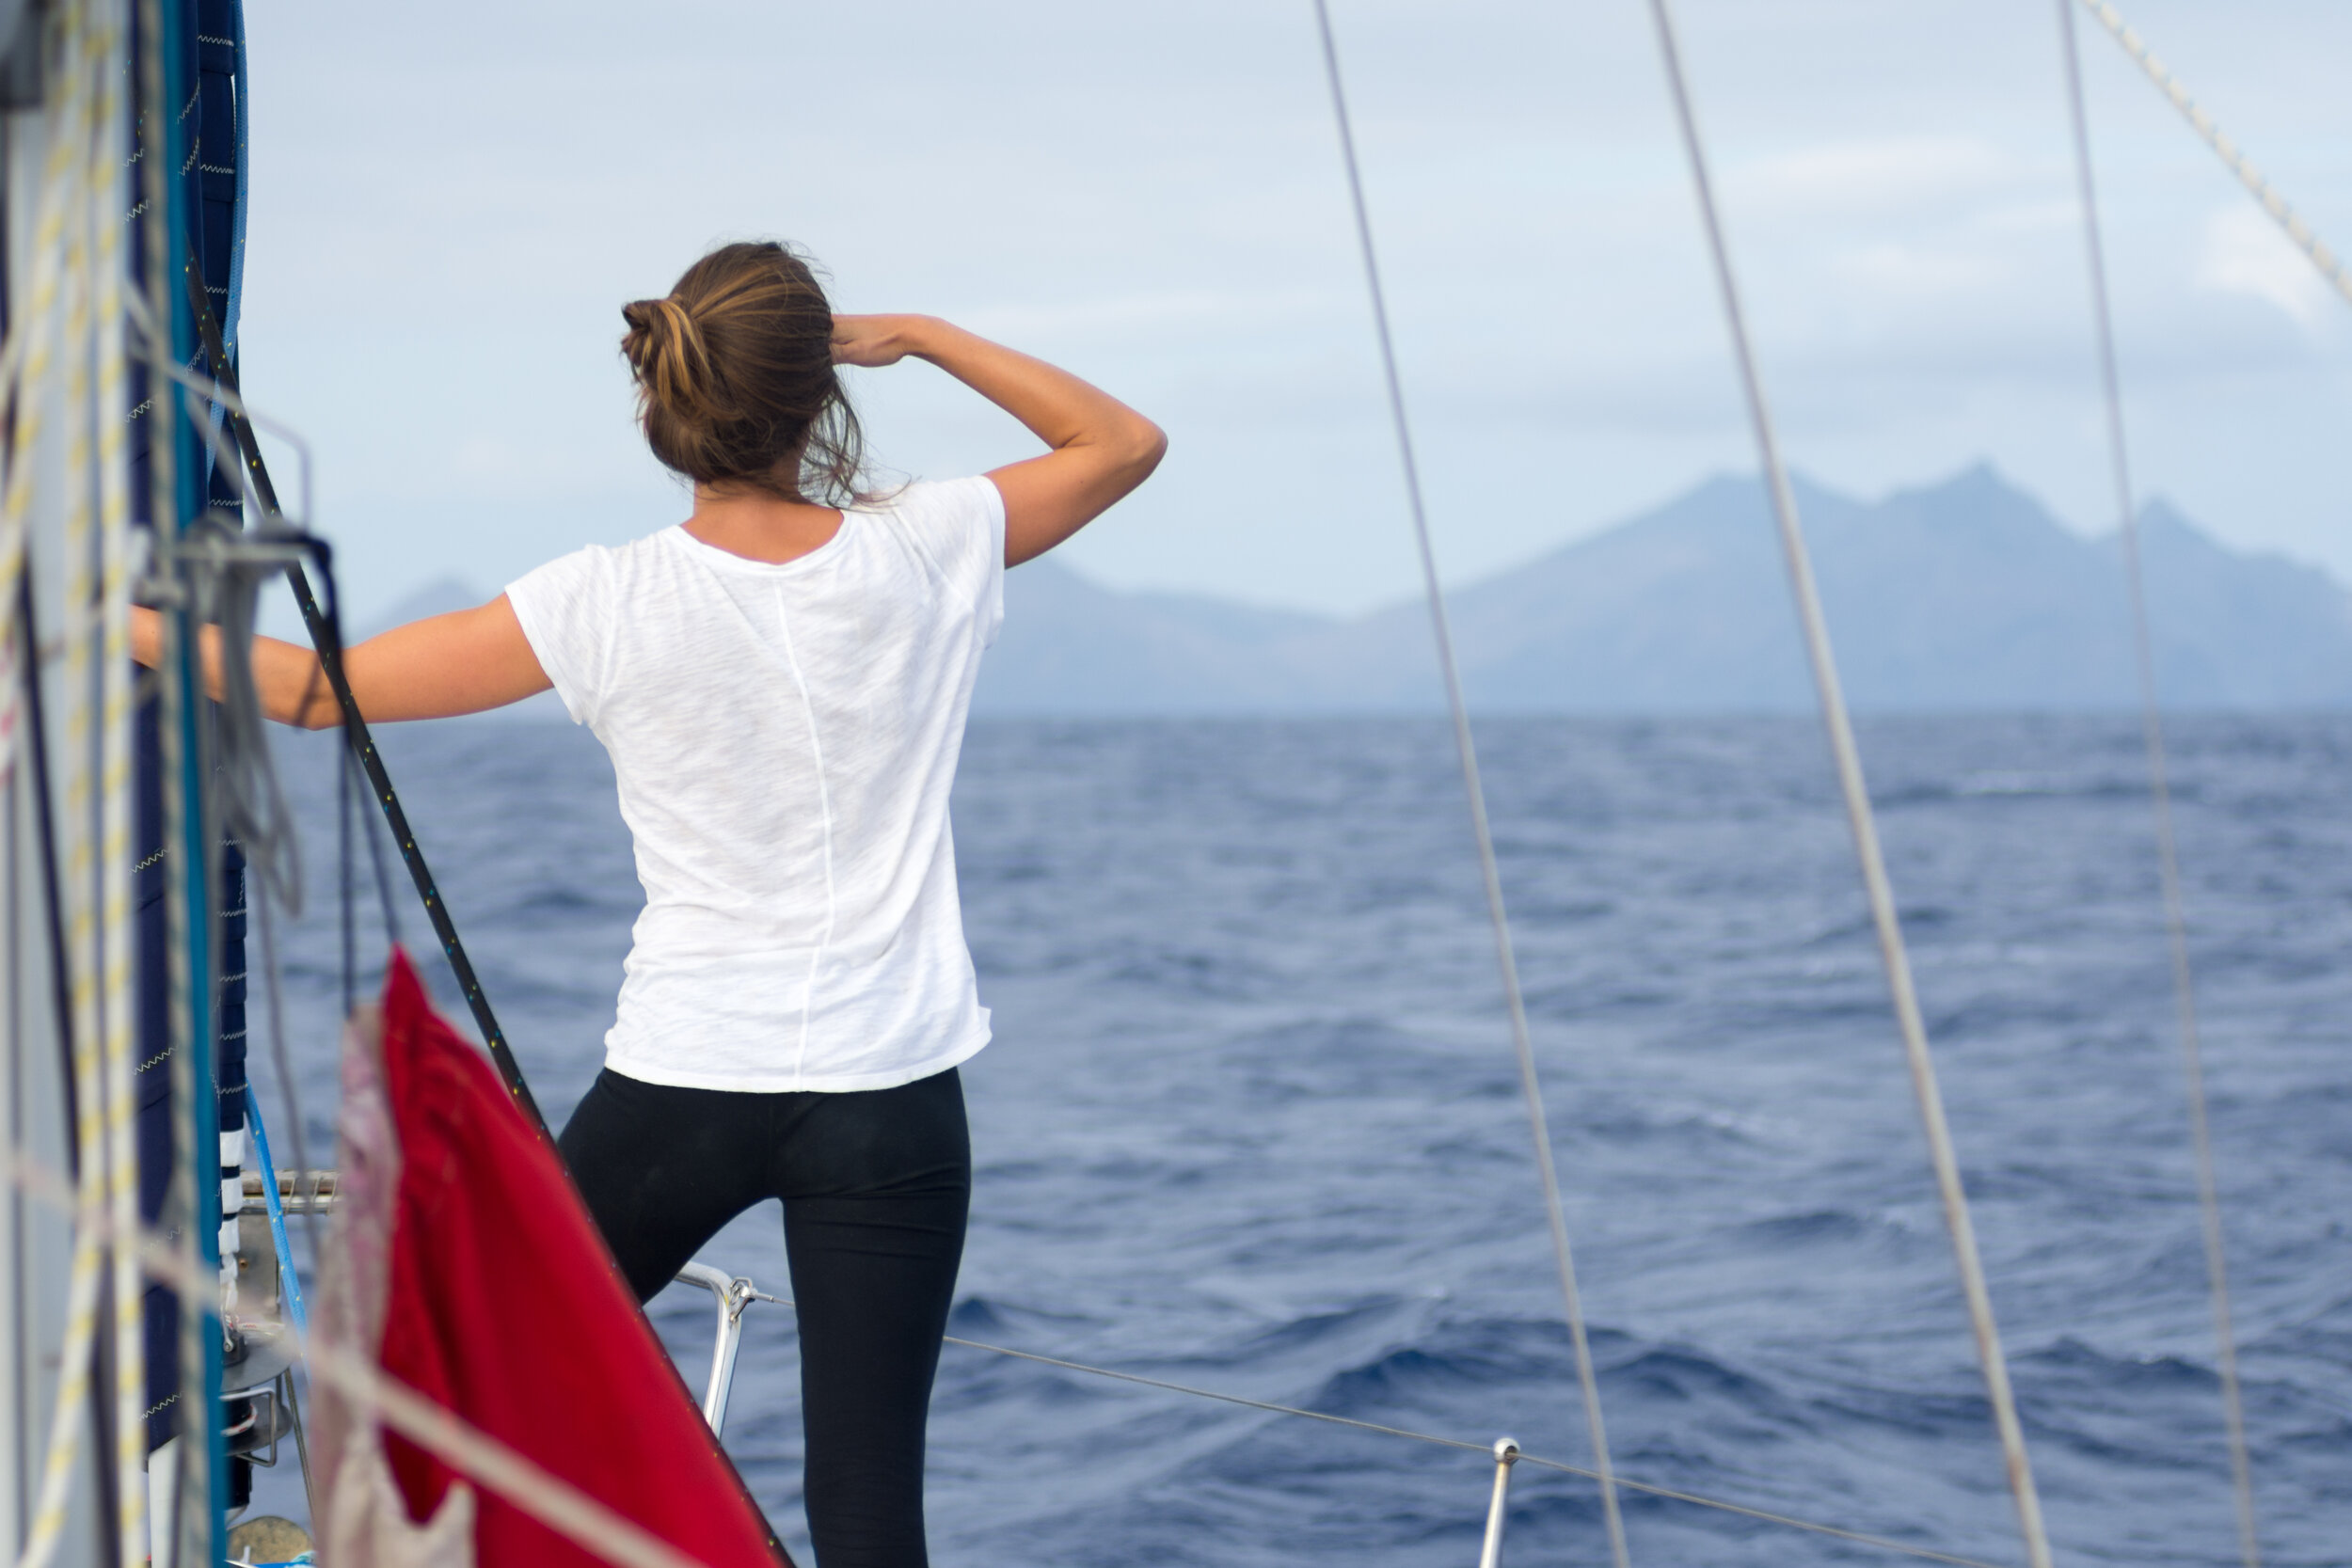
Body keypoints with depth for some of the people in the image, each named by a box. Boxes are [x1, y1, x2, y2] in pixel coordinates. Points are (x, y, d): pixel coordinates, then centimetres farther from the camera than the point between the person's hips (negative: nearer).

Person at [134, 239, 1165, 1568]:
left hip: (681, 1083, -1)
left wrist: (109, 618, 9)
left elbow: (320, 688, -4)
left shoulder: (611, 605, -9)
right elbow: (1127, 440, 13)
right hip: (892, 1094, 1)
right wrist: (917, 336, 10)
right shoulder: (927, 555, -5)